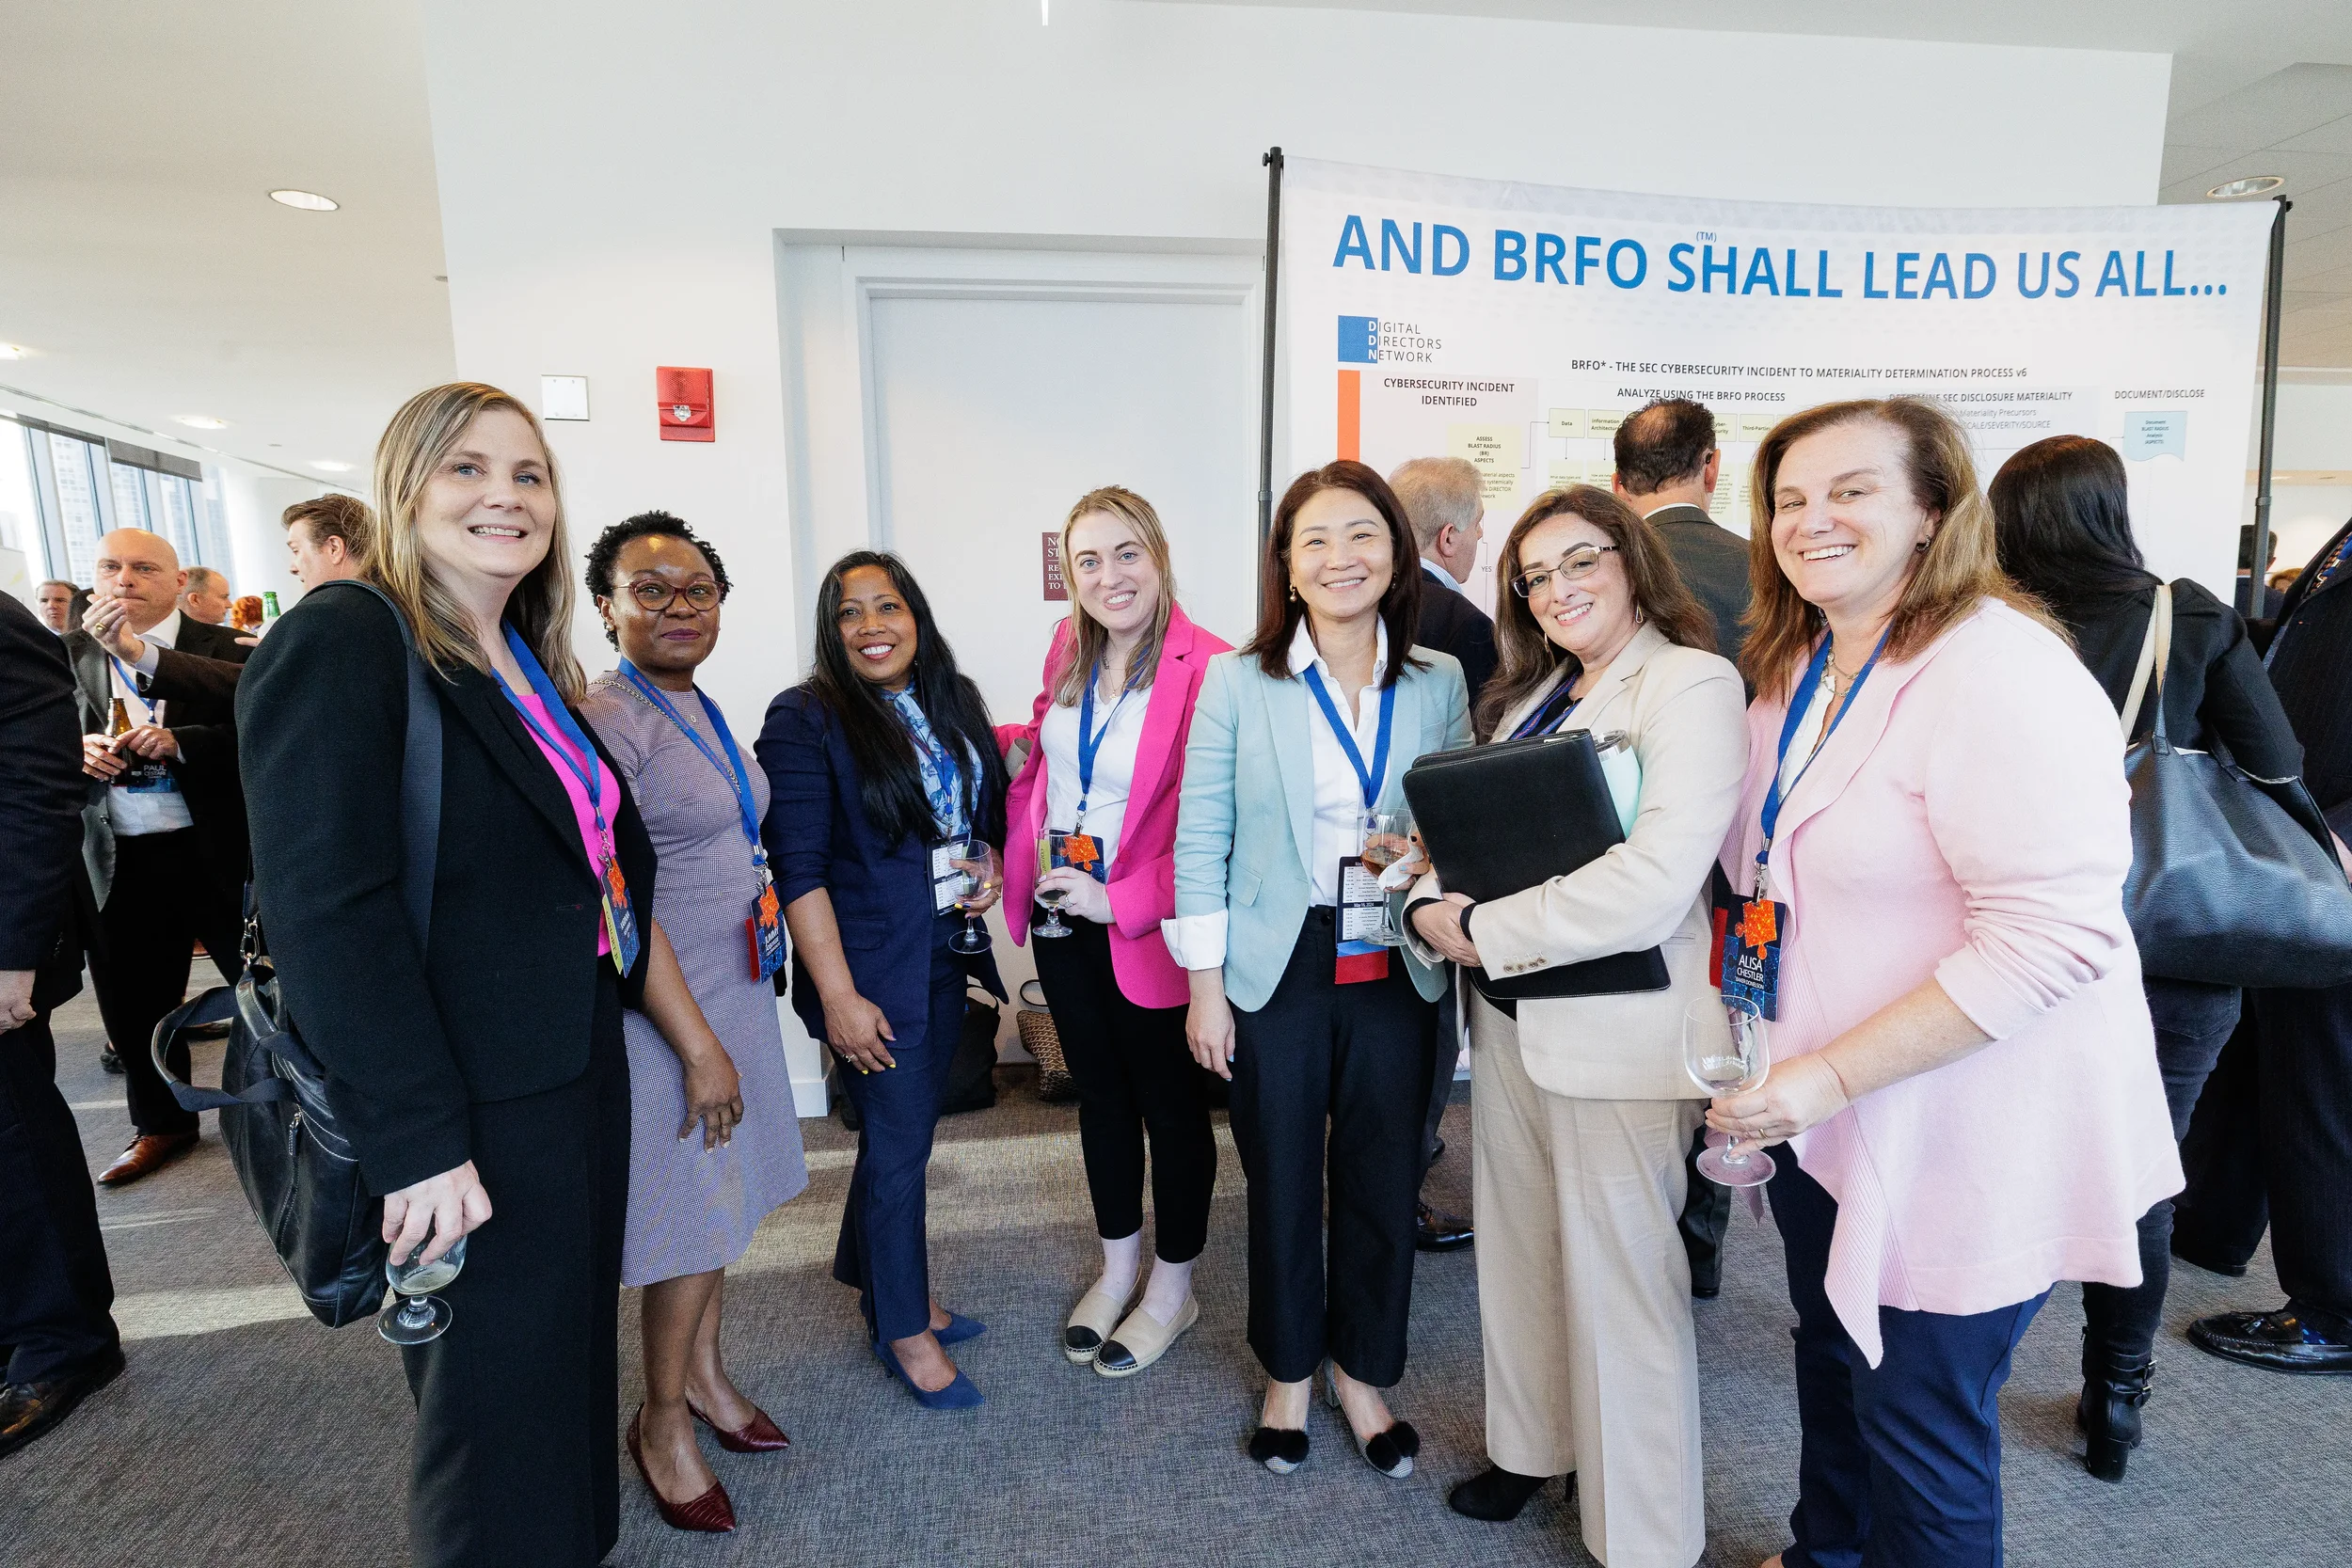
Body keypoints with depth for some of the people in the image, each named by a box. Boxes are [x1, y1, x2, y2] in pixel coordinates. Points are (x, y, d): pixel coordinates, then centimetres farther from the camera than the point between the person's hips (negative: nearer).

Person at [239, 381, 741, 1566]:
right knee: (495, 1414, 10)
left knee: (575, 1365, 22)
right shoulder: (341, 645, -14)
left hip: (581, 1084, 8)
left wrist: (696, 1040, 15)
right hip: (465, 1123, -8)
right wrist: (418, 1146, -23)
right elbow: (325, 911, -22)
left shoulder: (533, 671, 10)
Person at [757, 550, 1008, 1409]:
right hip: (870, 965, -6)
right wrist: (839, 996, -19)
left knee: (904, 1125, 18)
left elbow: (990, 812, 19)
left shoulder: (953, 704, 7)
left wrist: (991, 864, -4)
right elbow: (798, 868, -16)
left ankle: (883, 1286, 39)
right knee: (899, 1142, 4)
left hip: (946, 954, 6)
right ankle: (905, 1331, 25)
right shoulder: (805, 719, -12)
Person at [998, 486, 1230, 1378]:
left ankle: (1173, 1288, 35)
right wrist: (1007, 742, 4)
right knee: (1100, 1094, 21)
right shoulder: (1069, 653, 4)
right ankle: (1117, 1268, 42)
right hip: (1062, 920, 7)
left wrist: (1125, 901, -21)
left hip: (1146, 929, -6)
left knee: (1169, 1105, 12)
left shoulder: (1206, 669, -19)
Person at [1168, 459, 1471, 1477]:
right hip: (1277, 972, -1)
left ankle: (1362, 1372, 38)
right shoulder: (1237, 682, -5)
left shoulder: (1439, 683, 1)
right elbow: (1200, 840, -3)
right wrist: (1204, 984, -5)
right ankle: (1288, 1373, 38)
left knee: (1384, 1183, 13)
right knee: (1282, 1183, 13)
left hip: (1396, 973, 2)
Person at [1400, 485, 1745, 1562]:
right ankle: (1532, 1446, 43)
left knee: (1619, 1279, 6)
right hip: (1512, 1016, 8)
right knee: (1519, 1246, 21)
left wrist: (1482, 930, -17)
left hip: (1619, 1030, -7)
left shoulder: (1694, 685, -12)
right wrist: (1431, 903, -9)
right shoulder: (1529, 694, 13)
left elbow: (1654, 883, -24)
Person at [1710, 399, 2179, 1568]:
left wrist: (1829, 1075, -26)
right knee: (1833, 1362, 27)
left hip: (1961, 1136, -8)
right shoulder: (1796, 668, 5)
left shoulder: (2001, 672, -22)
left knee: (1917, 1424, 10)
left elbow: (2049, 936, -28)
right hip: (1819, 1115, 8)